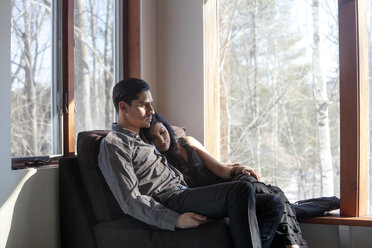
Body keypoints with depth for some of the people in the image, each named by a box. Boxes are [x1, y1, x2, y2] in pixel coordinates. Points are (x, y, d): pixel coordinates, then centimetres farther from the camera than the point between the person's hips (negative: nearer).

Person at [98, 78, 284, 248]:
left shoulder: (143, 136, 30)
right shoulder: (113, 144, -1)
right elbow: (130, 201, -12)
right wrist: (175, 220, -23)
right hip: (171, 202, -10)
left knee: (274, 205, -6)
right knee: (241, 190, -32)